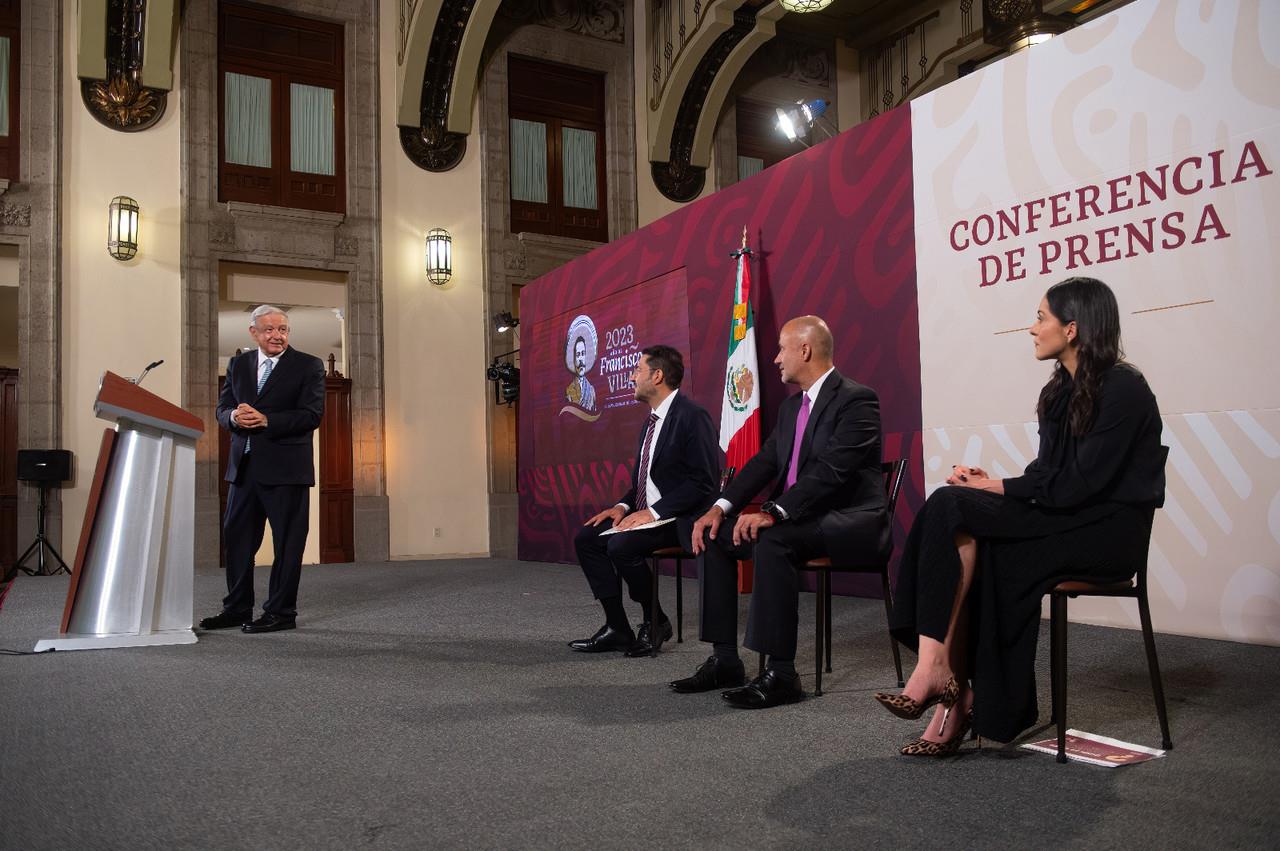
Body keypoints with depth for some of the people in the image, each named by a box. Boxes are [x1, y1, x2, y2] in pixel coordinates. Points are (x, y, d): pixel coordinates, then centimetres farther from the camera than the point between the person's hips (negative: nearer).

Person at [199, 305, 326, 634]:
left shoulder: (308, 366, -1)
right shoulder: (237, 365, 14)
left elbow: (312, 414, -11)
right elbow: (222, 408, 12)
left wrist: (266, 420, -20)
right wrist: (234, 416, -12)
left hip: (285, 467, -5)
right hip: (243, 467, 5)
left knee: (287, 542, 0)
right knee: (237, 537, 11)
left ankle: (281, 612, 9)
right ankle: (237, 608, 23)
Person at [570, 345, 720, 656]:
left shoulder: (692, 416, -14)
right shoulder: (653, 419, 16)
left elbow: (703, 482, -20)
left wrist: (654, 512, -22)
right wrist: (624, 506, 1)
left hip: (680, 519, -10)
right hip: (646, 512, 10)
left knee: (621, 545, -29)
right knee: (586, 538, -3)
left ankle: (655, 621, -5)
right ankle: (617, 628, -1)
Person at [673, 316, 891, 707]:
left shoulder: (857, 400, -12)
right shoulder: (791, 406, 16)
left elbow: (831, 469, -24)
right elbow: (764, 462, 11)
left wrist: (773, 512, -30)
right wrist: (721, 507, -3)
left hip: (850, 521, -9)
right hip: (799, 518, 9)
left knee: (772, 539, -34)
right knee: (714, 535, -2)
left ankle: (781, 672, -28)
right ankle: (724, 659, -1)